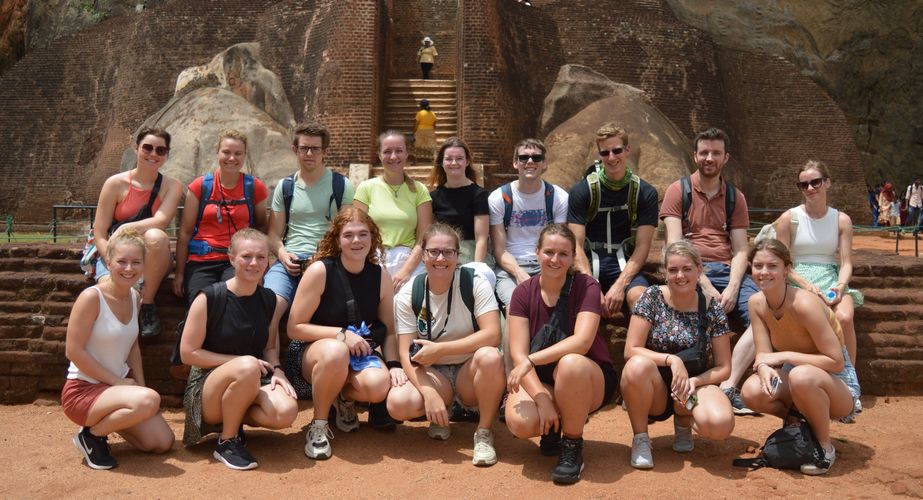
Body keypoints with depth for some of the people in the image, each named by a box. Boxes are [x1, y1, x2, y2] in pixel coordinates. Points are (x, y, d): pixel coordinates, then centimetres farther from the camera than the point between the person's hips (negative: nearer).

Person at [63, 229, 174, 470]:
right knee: (149, 400, -34)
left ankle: (105, 420, 22)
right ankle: (92, 434, -7)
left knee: (163, 443, 1)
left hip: (120, 384, 7)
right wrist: (116, 381, -16)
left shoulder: (135, 298, 3)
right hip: (83, 389, -7)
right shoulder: (92, 297, -19)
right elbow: (73, 350, -19)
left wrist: (141, 386, 1)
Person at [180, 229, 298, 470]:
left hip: (253, 385, 4)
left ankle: (233, 418, 3)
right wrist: (240, 361, -15)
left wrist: (276, 370, -9)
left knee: (287, 412, -28)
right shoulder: (209, 298, -11)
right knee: (247, 367, -38)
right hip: (208, 383, -4)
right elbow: (188, 353, -10)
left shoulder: (269, 300, 5)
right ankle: (227, 441, -14)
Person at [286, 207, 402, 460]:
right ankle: (319, 425, -14)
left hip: (360, 354, 3)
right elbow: (295, 328, -12)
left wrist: (394, 364, -13)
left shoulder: (381, 276, -1)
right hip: (312, 353, -3)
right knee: (335, 351, -40)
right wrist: (341, 334, -22)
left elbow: (388, 330, 5)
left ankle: (344, 398, 9)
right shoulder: (320, 271, -13)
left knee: (379, 384, -31)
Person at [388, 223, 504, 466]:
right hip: (431, 374, 1)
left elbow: (492, 335, -22)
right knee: (398, 402, -29)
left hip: (470, 372, -1)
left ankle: (484, 432, -12)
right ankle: (439, 416, 7)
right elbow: (407, 353, -10)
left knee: (490, 357, -35)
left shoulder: (475, 284, -10)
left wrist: (440, 349, -24)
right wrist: (429, 393, -26)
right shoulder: (408, 295, -5)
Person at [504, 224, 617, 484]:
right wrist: (542, 398, -26)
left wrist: (531, 360, -33)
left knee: (570, 364, -38)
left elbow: (582, 341, -27)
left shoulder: (586, 286, -12)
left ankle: (573, 445, -13)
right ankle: (553, 427, 9)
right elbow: (518, 354, -13)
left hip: (589, 379, -1)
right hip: (541, 379, 2)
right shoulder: (523, 292, -6)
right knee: (520, 422, -30)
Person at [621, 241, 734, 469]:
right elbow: (631, 351, -11)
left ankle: (684, 421, 8)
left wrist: (694, 380, -19)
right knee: (638, 365, -37)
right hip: (655, 387, -1)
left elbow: (724, 368, 0)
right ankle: (640, 439, -11)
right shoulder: (652, 297, -7)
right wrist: (671, 360, -24)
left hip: (695, 387, 1)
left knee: (722, 424, -31)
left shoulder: (712, 309, -3)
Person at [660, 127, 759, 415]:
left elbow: (740, 250, 9)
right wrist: (704, 284, -15)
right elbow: (675, 246, -3)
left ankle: (728, 386, -25)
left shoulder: (735, 197, 18)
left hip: (728, 271, 4)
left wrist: (732, 287, -10)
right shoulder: (678, 191, 8)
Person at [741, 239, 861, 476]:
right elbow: (763, 354, -6)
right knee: (752, 391, -25)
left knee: (801, 376, -39)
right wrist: (764, 368, -30)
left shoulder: (804, 304, -27)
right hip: (798, 384, 5)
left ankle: (825, 447, -11)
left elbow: (836, 361, -26)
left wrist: (785, 356, -29)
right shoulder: (756, 303, -7)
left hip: (838, 384, -5)